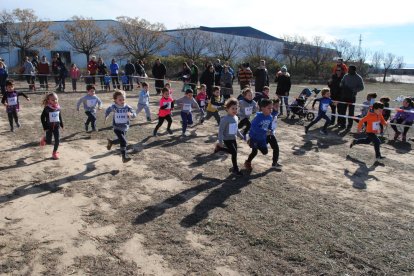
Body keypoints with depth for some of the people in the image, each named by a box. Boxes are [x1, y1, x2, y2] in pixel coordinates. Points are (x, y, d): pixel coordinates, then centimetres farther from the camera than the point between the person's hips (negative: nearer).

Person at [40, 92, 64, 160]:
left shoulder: (58, 108, -3)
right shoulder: (47, 108, -15)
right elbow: (42, 117, -9)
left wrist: (61, 125, 12)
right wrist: (45, 127, -11)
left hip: (56, 126, 3)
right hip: (49, 127, -3)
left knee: (57, 140, 0)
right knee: (49, 142, 4)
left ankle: (54, 152, 17)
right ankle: (44, 139, 40)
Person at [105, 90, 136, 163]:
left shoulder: (127, 107, -13)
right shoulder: (113, 107, -12)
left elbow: (134, 114, -22)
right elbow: (108, 110, 10)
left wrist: (131, 114, -42)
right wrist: (106, 117, 11)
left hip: (125, 128, 4)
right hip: (117, 128, -3)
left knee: (121, 140, 24)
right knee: (123, 142, -16)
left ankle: (111, 142, 54)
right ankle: (124, 157, -4)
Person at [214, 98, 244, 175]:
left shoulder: (236, 118, 4)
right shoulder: (225, 119, -20)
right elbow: (221, 130, -20)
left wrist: (242, 136, 21)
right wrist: (220, 141, -22)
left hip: (233, 138, 8)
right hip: (227, 139, -8)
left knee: (233, 152, 15)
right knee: (234, 153, -9)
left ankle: (219, 148, 34)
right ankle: (235, 169, 7)